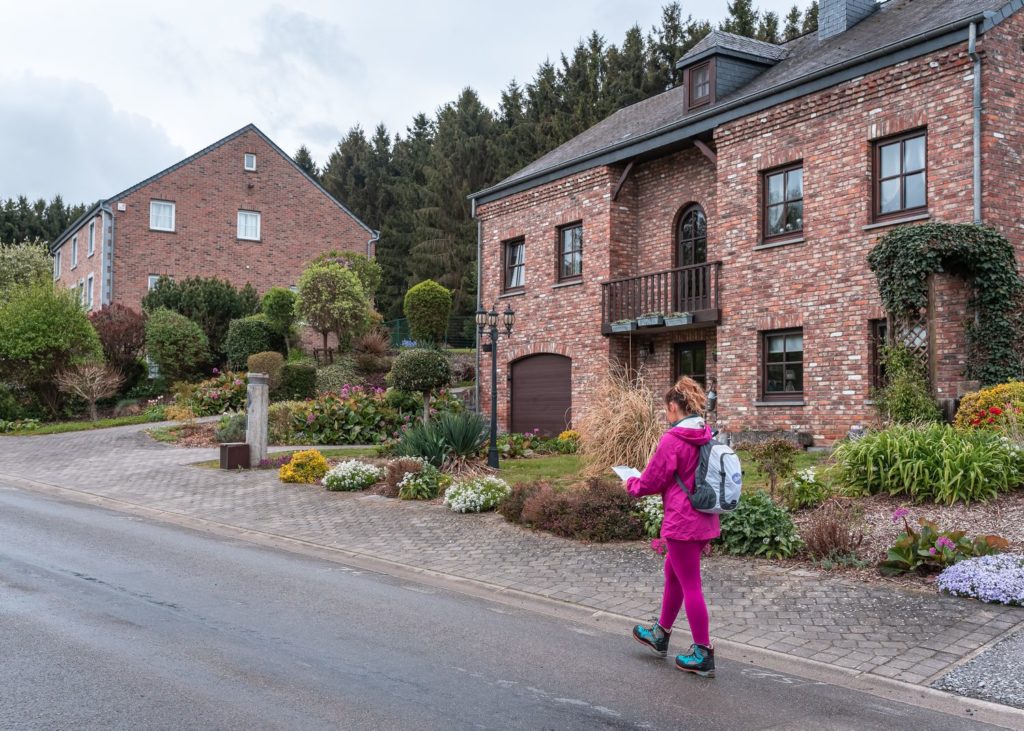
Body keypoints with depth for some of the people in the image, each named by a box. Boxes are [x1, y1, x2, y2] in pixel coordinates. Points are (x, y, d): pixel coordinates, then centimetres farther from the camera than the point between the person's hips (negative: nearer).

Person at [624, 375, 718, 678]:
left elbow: (653, 480, -11)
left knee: (690, 585, 2)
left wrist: (632, 484, 10)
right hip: (705, 521, 9)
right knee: (672, 572, 23)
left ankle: (703, 654, 12)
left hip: (682, 522, -9)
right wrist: (642, 481, 18)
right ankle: (661, 634, 38)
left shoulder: (673, 439, -19)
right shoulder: (707, 436, 6)